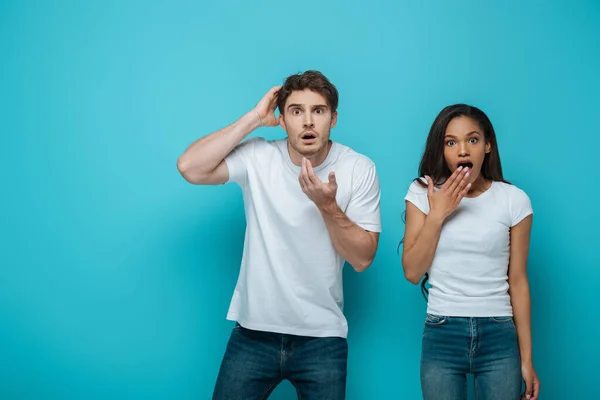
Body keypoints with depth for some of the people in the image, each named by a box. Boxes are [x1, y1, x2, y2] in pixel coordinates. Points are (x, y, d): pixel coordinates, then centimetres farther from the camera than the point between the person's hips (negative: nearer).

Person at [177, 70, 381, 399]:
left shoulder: (360, 169, -7)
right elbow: (190, 168, -19)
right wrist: (254, 118, -16)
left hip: (322, 336, 0)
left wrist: (328, 206, -24)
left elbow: (362, 259, -8)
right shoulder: (258, 157, -6)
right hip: (254, 330, 0)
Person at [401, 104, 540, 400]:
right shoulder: (422, 193, 1)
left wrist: (526, 358, 2)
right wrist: (437, 214, -14)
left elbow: (518, 281, 1)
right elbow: (412, 272, -4)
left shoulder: (514, 200, -1)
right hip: (441, 334, 0)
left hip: (498, 335, 0)